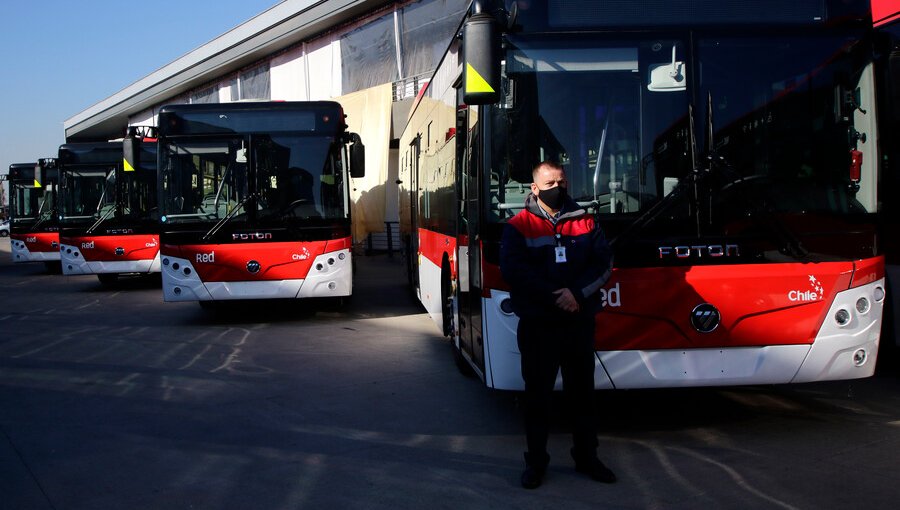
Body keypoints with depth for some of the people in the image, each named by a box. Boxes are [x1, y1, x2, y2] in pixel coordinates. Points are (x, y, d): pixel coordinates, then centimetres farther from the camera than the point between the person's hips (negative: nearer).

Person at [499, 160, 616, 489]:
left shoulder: (584, 222, 7)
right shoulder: (519, 226, -3)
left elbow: (604, 263, 0)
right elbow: (513, 270, -14)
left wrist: (577, 293, -16)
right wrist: (556, 297, -19)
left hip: (580, 322, 3)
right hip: (538, 324, -3)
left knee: (582, 391, 12)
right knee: (538, 393, 6)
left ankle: (586, 456, 26)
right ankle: (536, 461, 18)